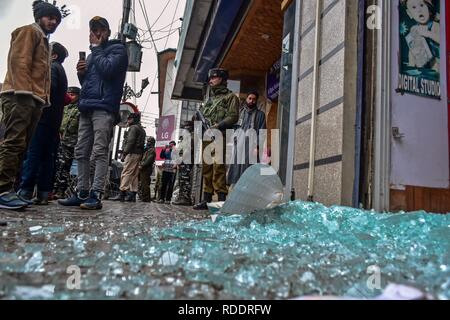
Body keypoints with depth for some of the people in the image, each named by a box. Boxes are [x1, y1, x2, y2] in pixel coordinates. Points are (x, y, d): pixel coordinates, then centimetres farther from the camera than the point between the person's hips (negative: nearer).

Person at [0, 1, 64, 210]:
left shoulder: (44, 42, 31)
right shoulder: (30, 31, 6)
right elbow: (19, 60, -9)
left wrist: (44, 98, 11)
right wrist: (23, 90, -20)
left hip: (35, 99, 9)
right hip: (20, 95, -9)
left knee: (21, 147, 4)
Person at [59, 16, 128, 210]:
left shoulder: (118, 49, 9)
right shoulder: (93, 54, 30)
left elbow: (108, 68, -11)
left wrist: (96, 48, 2)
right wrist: (81, 73, 9)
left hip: (104, 108, -8)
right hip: (86, 107, 8)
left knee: (99, 152, -15)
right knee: (81, 152, 2)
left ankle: (96, 195, -17)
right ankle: (82, 193, 6)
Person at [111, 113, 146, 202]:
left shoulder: (133, 128, -3)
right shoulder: (142, 130, 25)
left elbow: (130, 142, -14)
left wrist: (124, 153, -15)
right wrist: (141, 156, 15)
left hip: (132, 153, -9)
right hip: (139, 154, 9)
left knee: (126, 173, -12)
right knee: (134, 175, 6)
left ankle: (122, 194, -18)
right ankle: (132, 195, 5)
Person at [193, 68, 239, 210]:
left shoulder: (230, 97, 7)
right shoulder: (210, 99, 29)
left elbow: (233, 117, -6)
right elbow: (201, 116, 27)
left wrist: (217, 126, -17)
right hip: (206, 138, 7)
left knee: (218, 167, -14)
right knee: (206, 168, 5)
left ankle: (221, 198, -12)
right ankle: (206, 199, 10)